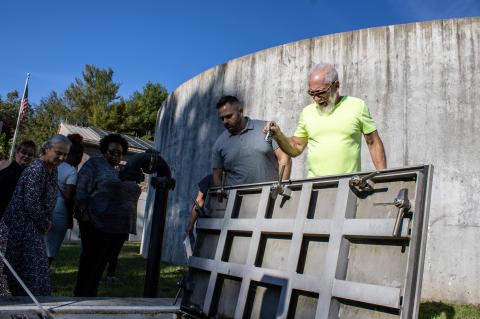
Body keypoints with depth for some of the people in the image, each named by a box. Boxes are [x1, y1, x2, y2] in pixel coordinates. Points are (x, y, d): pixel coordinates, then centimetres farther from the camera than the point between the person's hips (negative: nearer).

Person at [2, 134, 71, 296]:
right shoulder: (36, 169, -22)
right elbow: (31, 204, -23)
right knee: (32, 269, -4)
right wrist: (45, 224, -10)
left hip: (34, 226, 9)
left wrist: (47, 222, 5)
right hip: (21, 225, -9)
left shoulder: (53, 169, 6)